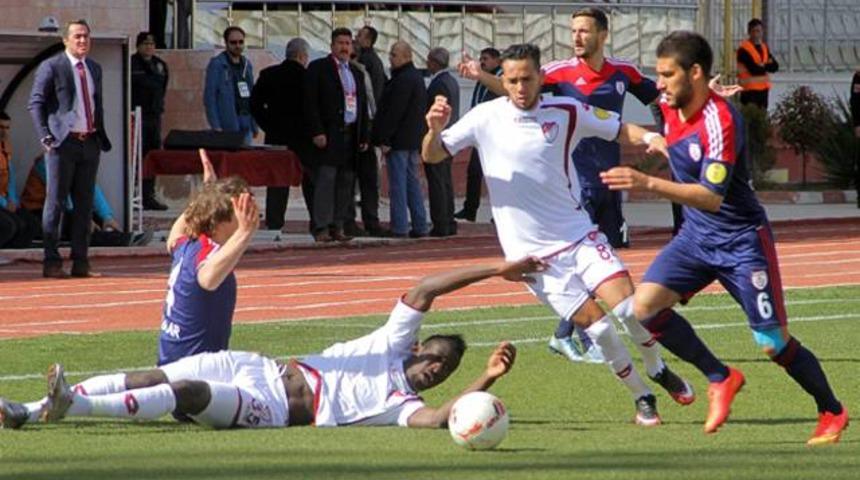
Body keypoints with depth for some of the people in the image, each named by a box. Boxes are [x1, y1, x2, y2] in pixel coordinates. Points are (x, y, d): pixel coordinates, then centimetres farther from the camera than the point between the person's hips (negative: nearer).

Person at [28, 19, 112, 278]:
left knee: (85, 203, 7)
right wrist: (45, 137, -14)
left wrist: (101, 136, 13)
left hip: (90, 142, 6)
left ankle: (80, 262, 11)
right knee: (55, 202, -4)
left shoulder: (94, 68, 16)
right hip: (63, 142, -6)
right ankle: (51, 262, -2)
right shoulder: (51, 67, -3)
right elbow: (35, 104, -5)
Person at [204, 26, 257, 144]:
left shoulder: (247, 65, 16)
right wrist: (215, 126, -15)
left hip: (246, 128, 6)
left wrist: (254, 125, 13)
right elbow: (209, 97, -8)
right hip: (226, 127, -6)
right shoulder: (216, 64, -3)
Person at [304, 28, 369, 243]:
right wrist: (317, 132, -14)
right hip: (329, 135, -6)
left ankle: (337, 227, 8)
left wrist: (364, 136, 14)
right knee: (325, 180, -11)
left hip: (351, 135, 6)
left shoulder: (356, 73, 19)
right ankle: (321, 228, -12)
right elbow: (311, 102, -6)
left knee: (346, 183, 4)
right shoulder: (318, 68, 1)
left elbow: (362, 106, 22)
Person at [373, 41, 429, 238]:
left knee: (397, 185, -7)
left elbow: (394, 111, -20)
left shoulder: (403, 80, -16)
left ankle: (399, 227, -8)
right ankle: (419, 227, 15)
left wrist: (385, 140, -19)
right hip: (413, 139, 10)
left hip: (398, 140, -10)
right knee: (412, 183, 13)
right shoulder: (417, 77, 15)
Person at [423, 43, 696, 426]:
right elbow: (432, 156, 0)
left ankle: (658, 370, 15)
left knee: (627, 304, -15)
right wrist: (435, 130, -22)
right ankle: (641, 398, 10)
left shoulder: (566, 112, -2)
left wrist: (651, 138, -13)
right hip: (531, 252, -1)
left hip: (577, 233, 1)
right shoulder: (486, 118, -5)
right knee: (594, 323, -10)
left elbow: (620, 130, 8)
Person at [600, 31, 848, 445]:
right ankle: (721, 379, 3)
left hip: (742, 240, -7)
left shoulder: (720, 120, -26)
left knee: (773, 343, -5)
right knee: (643, 306, -12)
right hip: (695, 237, 7)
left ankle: (832, 413, 18)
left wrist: (649, 184, -44)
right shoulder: (670, 109, -2)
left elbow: (712, 196, -36)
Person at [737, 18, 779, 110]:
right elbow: (754, 69, -19)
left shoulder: (764, 47, 13)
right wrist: (767, 67, -1)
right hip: (749, 89, -7)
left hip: (763, 88, 7)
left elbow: (775, 67, 4)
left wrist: (762, 66, -12)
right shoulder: (744, 48, -10)